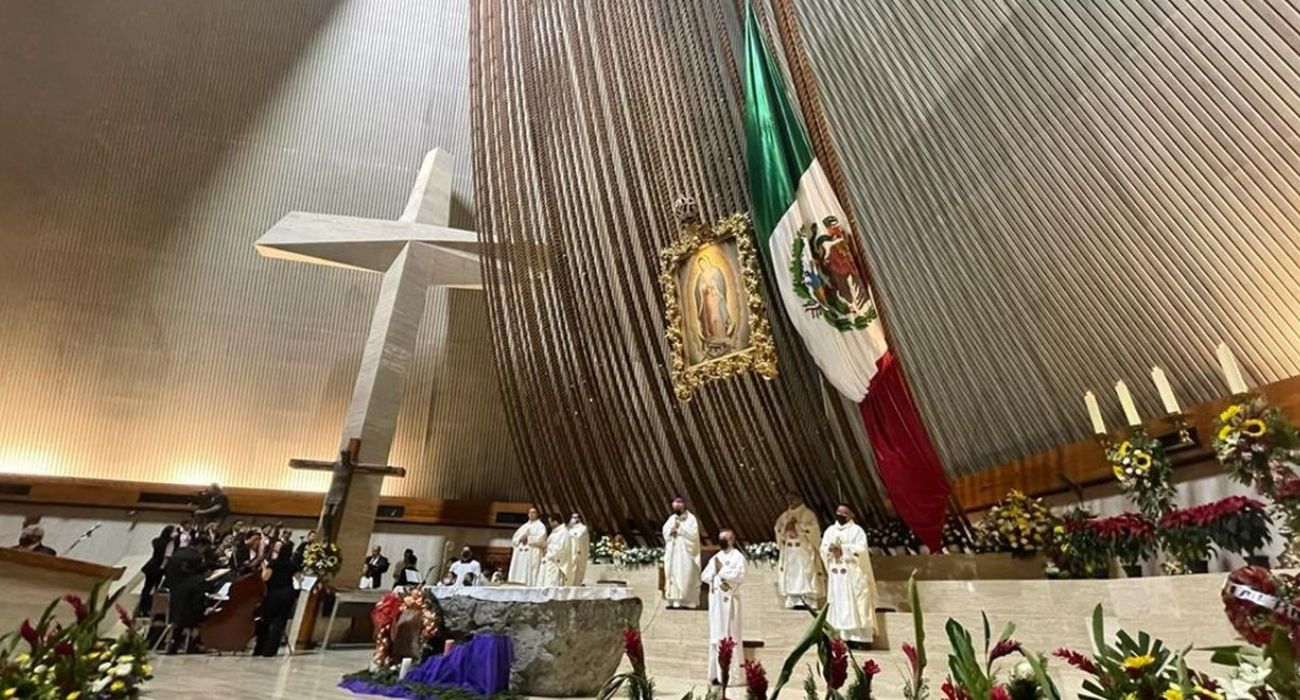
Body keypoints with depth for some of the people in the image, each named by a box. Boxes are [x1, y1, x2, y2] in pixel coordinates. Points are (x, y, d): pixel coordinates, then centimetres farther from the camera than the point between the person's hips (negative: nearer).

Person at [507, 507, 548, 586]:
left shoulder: (540, 526, 5)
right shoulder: (523, 526, 23)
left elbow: (540, 539, -10)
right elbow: (515, 539, 16)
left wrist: (528, 538, -9)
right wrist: (521, 538, -4)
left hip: (533, 554, -6)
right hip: (520, 554, 6)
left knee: (531, 577, -13)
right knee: (519, 575, 0)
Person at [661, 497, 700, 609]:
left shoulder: (691, 518, -5)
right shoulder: (671, 518, 13)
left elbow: (693, 534, -15)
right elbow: (665, 531, 8)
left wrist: (680, 527, -16)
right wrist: (671, 530, -12)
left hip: (686, 554, -6)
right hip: (672, 553, 6)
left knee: (685, 576, -7)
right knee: (672, 575, 4)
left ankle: (686, 601, -3)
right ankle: (673, 601, 9)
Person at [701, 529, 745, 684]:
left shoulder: (738, 556, -2)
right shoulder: (716, 557, 16)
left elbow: (739, 576, -17)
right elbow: (704, 575, 9)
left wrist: (721, 570, -11)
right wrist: (718, 580, -7)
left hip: (729, 599, -6)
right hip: (715, 599, 6)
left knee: (729, 636, -5)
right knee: (716, 636, 7)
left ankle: (730, 673, -1)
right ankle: (717, 673, 13)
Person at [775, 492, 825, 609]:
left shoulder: (807, 513, -1)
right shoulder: (785, 515, 15)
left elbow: (813, 528, -13)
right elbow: (778, 528, 10)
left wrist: (796, 526, -14)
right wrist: (786, 527, -10)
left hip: (804, 550, -5)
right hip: (789, 551, 5)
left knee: (806, 576, -9)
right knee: (790, 575, 1)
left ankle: (808, 601, -8)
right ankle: (794, 601, 5)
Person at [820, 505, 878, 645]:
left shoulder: (857, 530, -2)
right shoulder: (830, 530, 12)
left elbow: (861, 549, -14)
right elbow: (823, 549, 5)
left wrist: (842, 548, -19)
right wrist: (830, 549, -16)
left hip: (853, 574, -4)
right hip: (836, 575, 4)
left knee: (856, 605, -5)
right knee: (838, 604, 3)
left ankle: (861, 638, -1)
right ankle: (841, 637, 7)